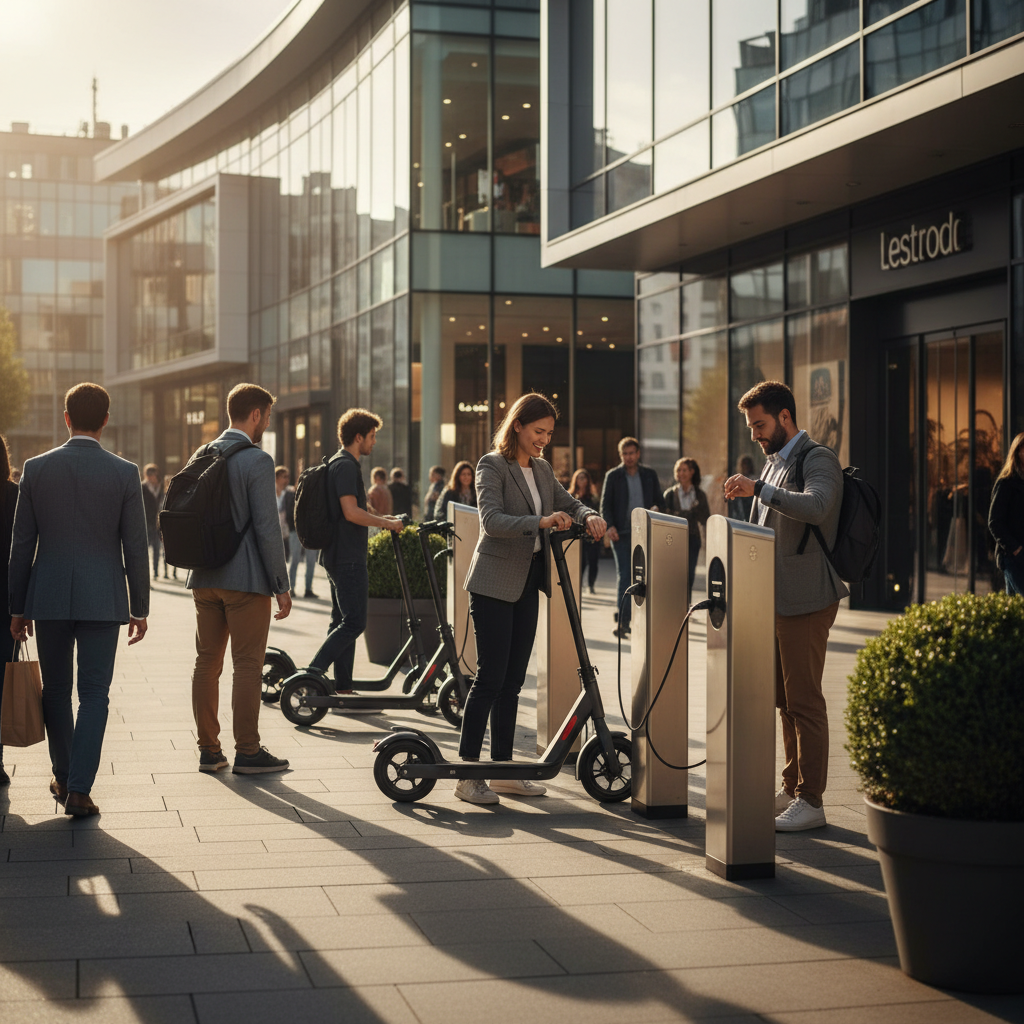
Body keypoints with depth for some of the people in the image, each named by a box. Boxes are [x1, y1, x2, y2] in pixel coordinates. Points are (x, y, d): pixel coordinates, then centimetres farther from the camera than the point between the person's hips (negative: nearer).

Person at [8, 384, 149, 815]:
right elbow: (135, 547, -3)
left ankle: (64, 778, 29)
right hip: (103, 599, -2)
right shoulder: (124, 473, -4)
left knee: (55, 691, 16)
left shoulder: (37, 468, -1)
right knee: (94, 695, 2)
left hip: (49, 599, 2)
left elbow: (21, 544, 2)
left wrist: (17, 608, 9)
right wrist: (139, 609, 6)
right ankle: (78, 790, -3)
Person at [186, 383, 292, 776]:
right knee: (247, 665, -1)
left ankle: (208, 750, 15)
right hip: (246, 579, -7)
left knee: (207, 662, 10)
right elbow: (267, 527, -16)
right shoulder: (257, 461, -12)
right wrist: (281, 585, -10)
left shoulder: (201, 457, 10)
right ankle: (247, 753, 2)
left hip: (205, 578, 7)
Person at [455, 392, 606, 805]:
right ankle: (467, 775, -4)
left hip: (527, 583, 7)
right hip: (494, 583, -7)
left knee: (513, 680, 9)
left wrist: (589, 516, -8)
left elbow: (569, 502, 16)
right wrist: (541, 522, -35)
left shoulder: (542, 470, 13)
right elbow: (492, 520, -22)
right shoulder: (492, 465, -9)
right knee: (490, 678, -9)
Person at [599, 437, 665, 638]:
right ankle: (622, 621, -9)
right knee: (624, 576, -8)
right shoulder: (613, 476, 5)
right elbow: (605, 504, 3)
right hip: (621, 534, -2)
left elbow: (660, 501, 15)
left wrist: (656, 509, -9)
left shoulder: (649, 475, 11)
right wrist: (609, 526, -12)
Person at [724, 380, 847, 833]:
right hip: (777, 599, 9)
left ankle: (810, 801, -2)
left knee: (804, 701, -7)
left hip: (806, 600, -9)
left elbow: (815, 507, -31)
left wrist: (758, 489, -32)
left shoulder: (818, 460, -10)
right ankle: (792, 788, 22)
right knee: (786, 700, 14)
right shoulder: (774, 462, 18)